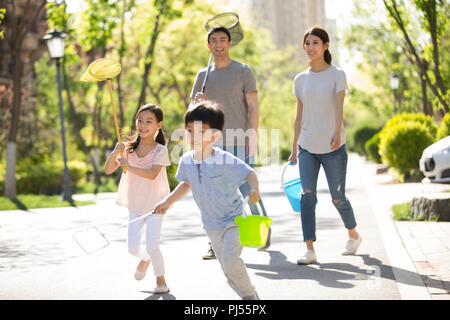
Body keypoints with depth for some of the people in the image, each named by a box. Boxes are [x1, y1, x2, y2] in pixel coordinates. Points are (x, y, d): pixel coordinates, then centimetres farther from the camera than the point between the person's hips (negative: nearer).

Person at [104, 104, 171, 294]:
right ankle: (145, 259, 40)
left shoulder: (161, 151, -11)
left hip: (155, 203, -4)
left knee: (151, 245, -13)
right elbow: (108, 170, -4)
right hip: (135, 205, 4)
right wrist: (114, 153, -21)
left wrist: (128, 166, -30)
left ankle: (161, 281, 9)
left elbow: (152, 174, -26)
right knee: (133, 247, 4)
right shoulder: (130, 148, -1)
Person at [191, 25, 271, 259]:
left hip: (240, 142, -4)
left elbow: (253, 108, -2)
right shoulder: (203, 75, 13)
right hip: (214, 142, 4)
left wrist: (253, 138, -11)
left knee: (248, 191, -4)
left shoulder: (243, 71, 2)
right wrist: (197, 101, -9)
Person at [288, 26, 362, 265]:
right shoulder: (300, 79, 10)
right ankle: (310, 250, -11)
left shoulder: (337, 75, 0)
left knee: (337, 198, 4)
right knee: (307, 195, -11)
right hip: (307, 148, 3)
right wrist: (294, 148, 13)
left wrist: (337, 134, -31)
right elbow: (299, 116, 14)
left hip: (333, 148, -3)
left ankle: (353, 235, 31)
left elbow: (339, 108, -14)